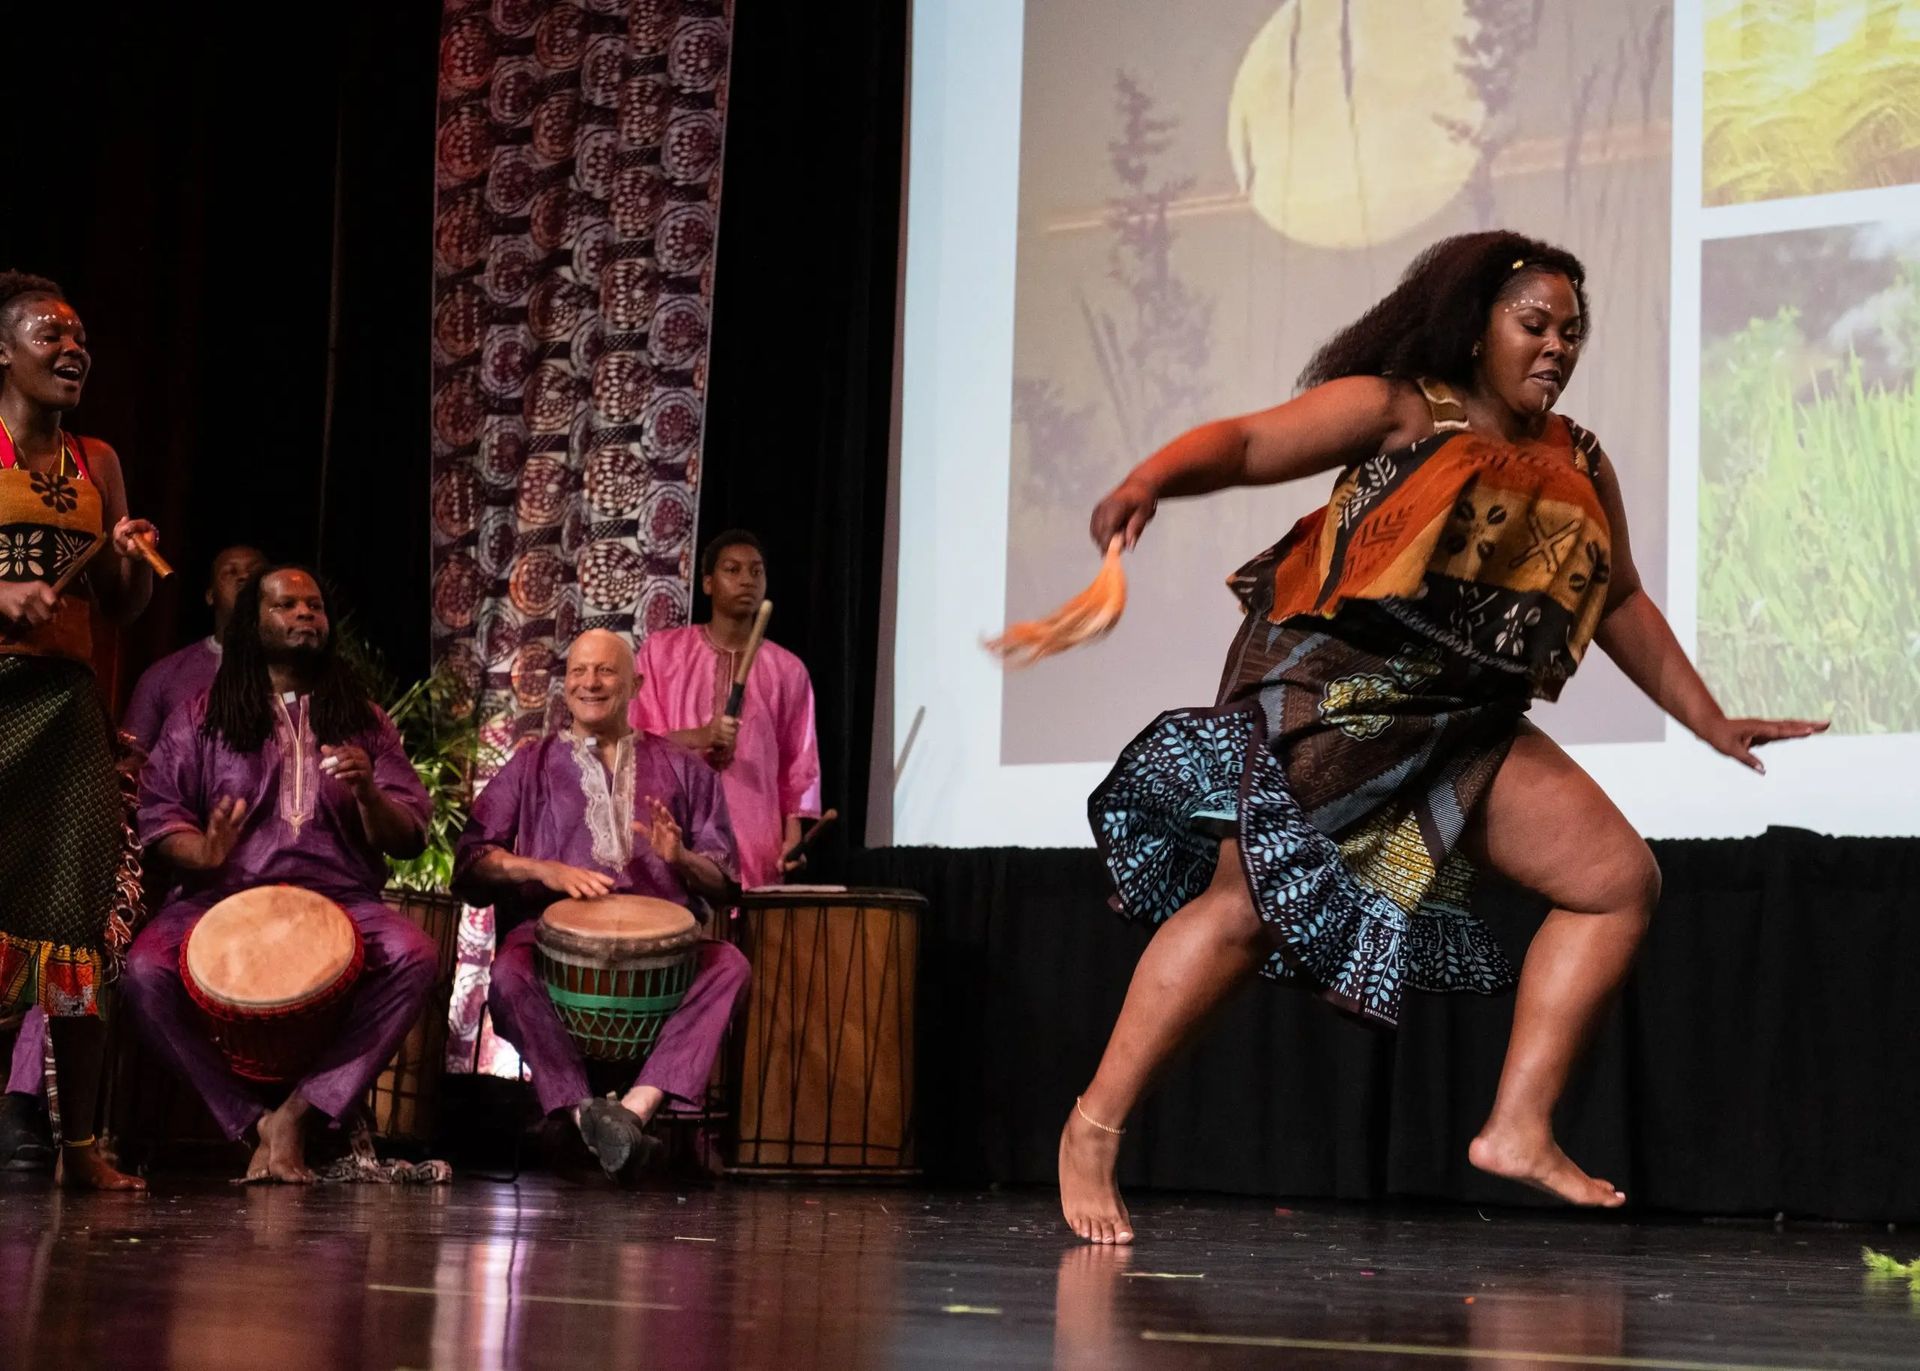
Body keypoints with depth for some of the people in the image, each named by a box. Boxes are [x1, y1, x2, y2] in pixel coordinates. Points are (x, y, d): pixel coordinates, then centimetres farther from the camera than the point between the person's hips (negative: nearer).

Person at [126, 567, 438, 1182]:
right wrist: (201, 853, -17)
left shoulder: (363, 720, 16)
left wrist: (368, 794, -12)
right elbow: (158, 813, 6)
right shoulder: (201, 717, 14)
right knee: (147, 969, -32)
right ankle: (255, 1120, -17)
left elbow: (409, 839, 10)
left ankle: (297, 1111, -24)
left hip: (338, 895, 1)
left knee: (415, 957, -31)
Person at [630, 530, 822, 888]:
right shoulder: (661, 649, 8)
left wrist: (793, 832, -3)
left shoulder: (788, 669, 11)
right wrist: (698, 737, -13)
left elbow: (798, 765, 11)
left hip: (755, 845, 1)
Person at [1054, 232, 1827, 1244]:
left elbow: (1623, 606, 26)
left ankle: (1518, 1128, -1)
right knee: (1247, 901, -17)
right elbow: (1243, 444, -10)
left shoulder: (1579, 468, 17)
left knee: (1620, 879, -2)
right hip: (1329, 694, -7)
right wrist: (1149, 482, -30)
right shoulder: (1395, 411, -2)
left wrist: (1711, 722, 23)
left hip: (1461, 725, 7)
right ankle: (1095, 1128, -7)